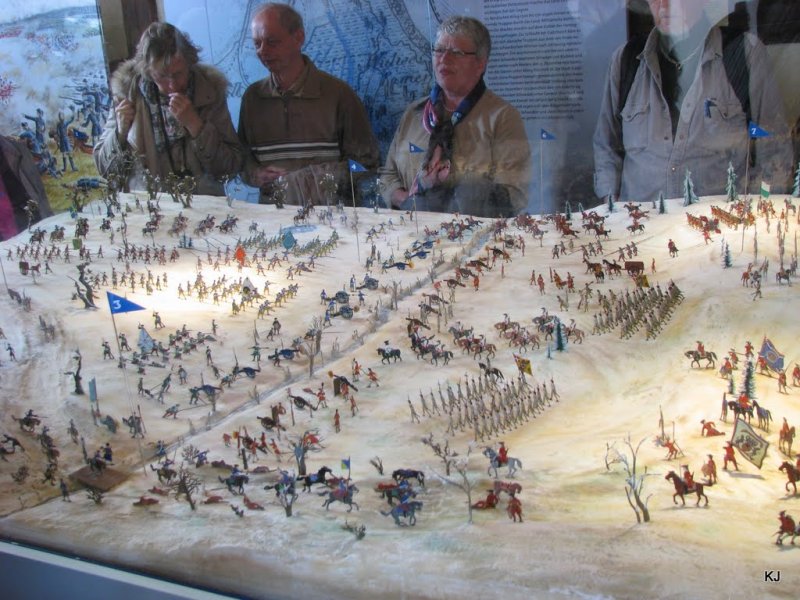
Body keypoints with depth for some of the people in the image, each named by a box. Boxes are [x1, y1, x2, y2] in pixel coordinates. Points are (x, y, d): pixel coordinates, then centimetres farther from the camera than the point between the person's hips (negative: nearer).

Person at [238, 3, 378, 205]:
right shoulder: (252, 96, 12)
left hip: (330, 210, -3)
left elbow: (364, 161, 2)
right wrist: (255, 175, -1)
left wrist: (326, 177, -13)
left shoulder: (337, 93, -1)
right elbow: (243, 158, 20)